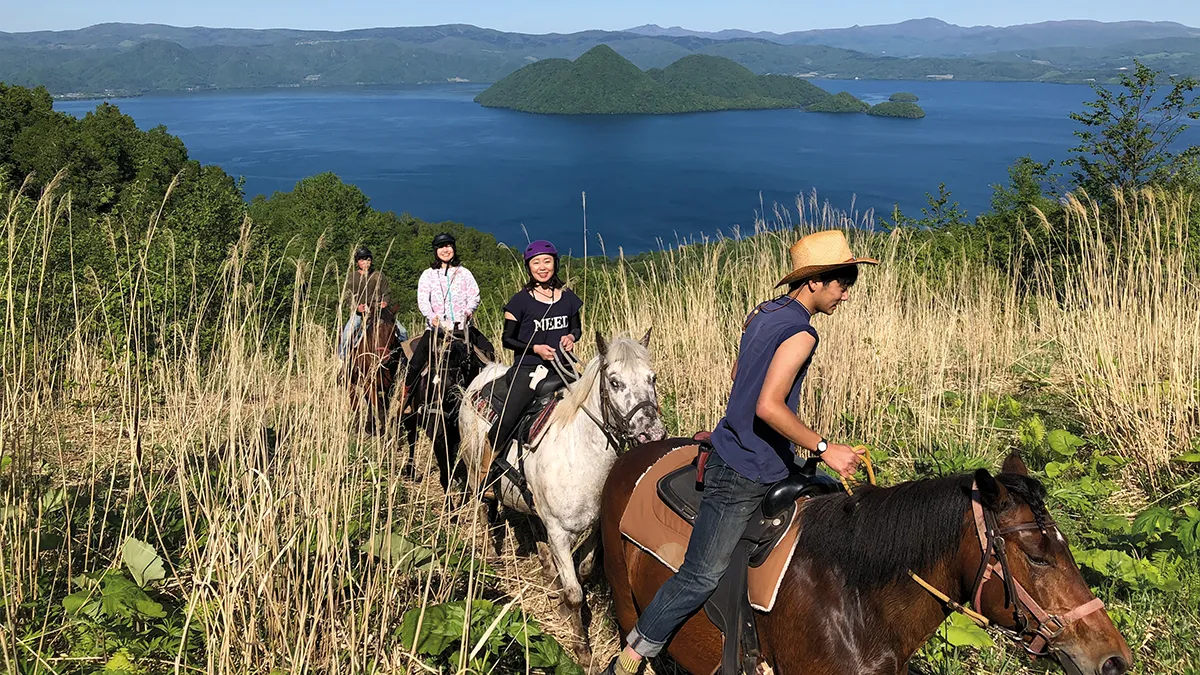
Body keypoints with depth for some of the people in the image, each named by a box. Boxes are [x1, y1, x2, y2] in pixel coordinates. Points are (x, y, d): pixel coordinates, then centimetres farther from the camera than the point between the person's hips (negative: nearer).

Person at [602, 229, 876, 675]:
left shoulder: (762, 314, 8)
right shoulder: (801, 332, -19)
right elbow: (768, 407, -29)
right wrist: (823, 448, -23)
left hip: (737, 450, 10)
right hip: (745, 476, -10)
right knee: (703, 577, -4)